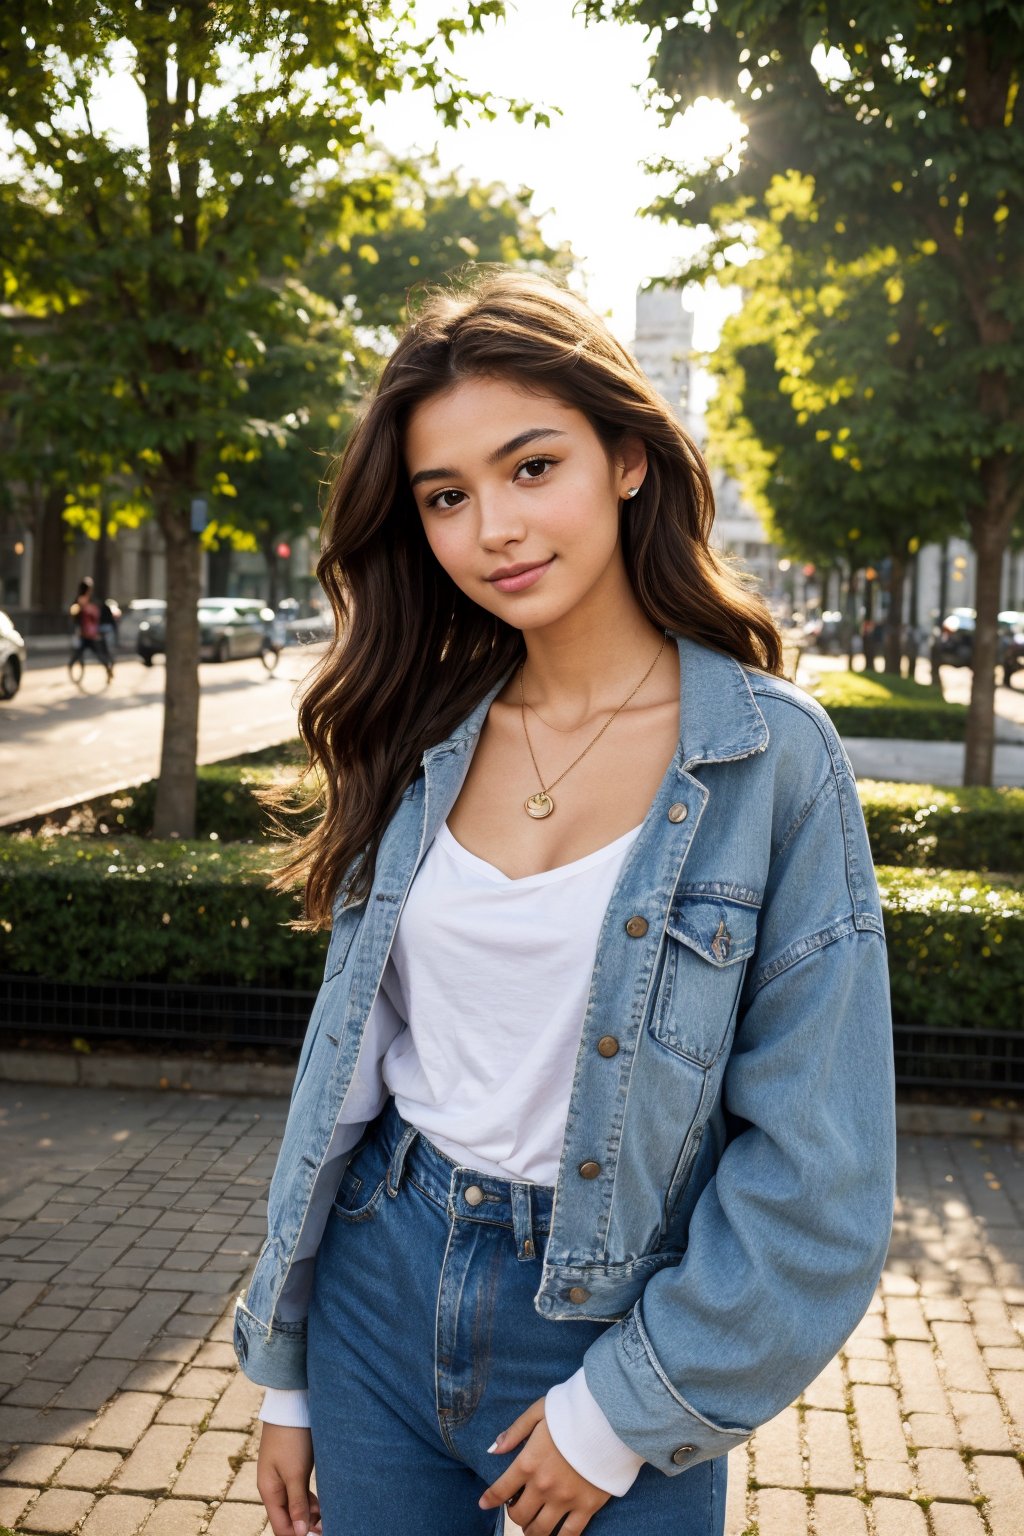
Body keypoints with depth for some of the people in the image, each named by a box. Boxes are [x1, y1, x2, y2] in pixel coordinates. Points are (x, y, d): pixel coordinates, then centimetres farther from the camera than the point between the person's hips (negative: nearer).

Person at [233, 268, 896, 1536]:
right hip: (383, 1289, 4)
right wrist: (284, 1372, 7)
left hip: (618, 1323, -3)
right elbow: (347, 1055, 4)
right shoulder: (424, 736, -2)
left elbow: (817, 1167, -12)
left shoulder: (773, 755, -14)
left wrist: (622, 1411, -10)